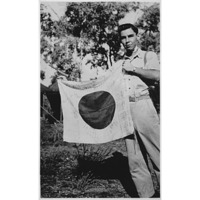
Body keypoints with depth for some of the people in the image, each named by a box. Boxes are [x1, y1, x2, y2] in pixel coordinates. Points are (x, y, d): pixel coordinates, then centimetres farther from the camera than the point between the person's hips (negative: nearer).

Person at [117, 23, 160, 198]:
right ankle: (147, 194, 12)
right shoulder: (120, 63, 21)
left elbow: (157, 75, -11)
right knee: (135, 159, 4)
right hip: (125, 109, 5)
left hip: (143, 106, -4)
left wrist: (133, 69, -6)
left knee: (156, 153, -6)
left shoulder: (148, 56, 8)